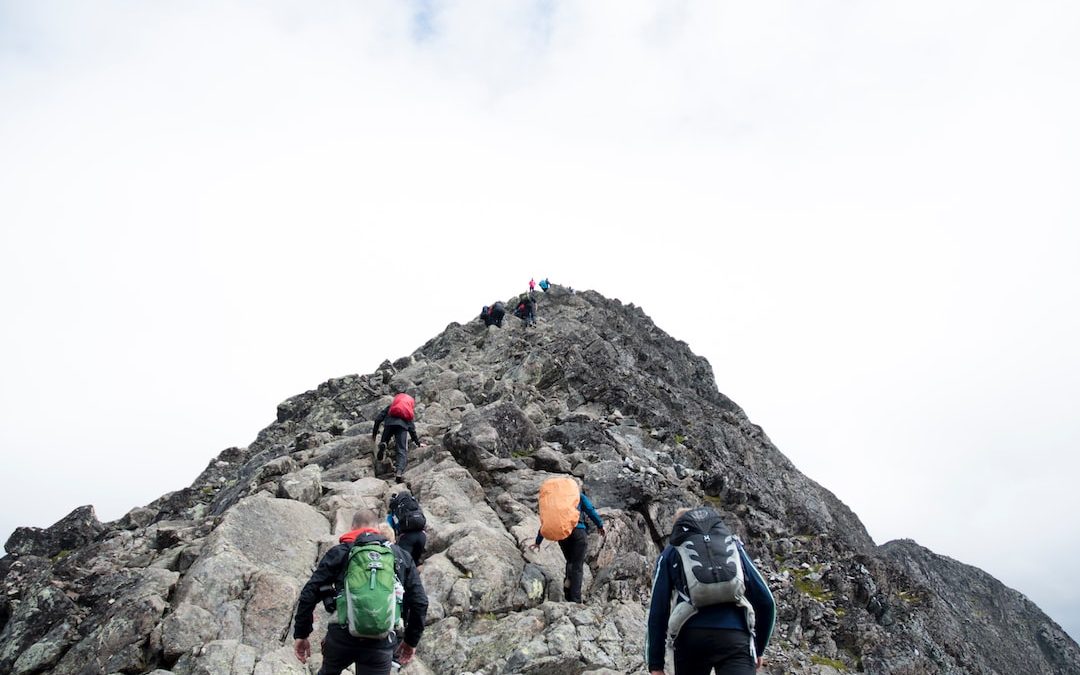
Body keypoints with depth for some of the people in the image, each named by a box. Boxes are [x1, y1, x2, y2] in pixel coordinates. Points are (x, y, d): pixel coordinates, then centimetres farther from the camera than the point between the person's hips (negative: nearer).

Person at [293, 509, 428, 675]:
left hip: (342, 635, 0)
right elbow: (420, 602, 10)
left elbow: (310, 593, 3)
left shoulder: (340, 552, 9)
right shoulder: (402, 556, 14)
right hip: (382, 641, 0)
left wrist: (301, 634, 11)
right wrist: (411, 640, 20)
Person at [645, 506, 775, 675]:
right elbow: (766, 600, 18)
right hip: (736, 638, 0)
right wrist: (759, 649, 29)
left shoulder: (670, 553, 20)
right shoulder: (733, 543, 24)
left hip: (691, 638, 0)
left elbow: (657, 610, 9)